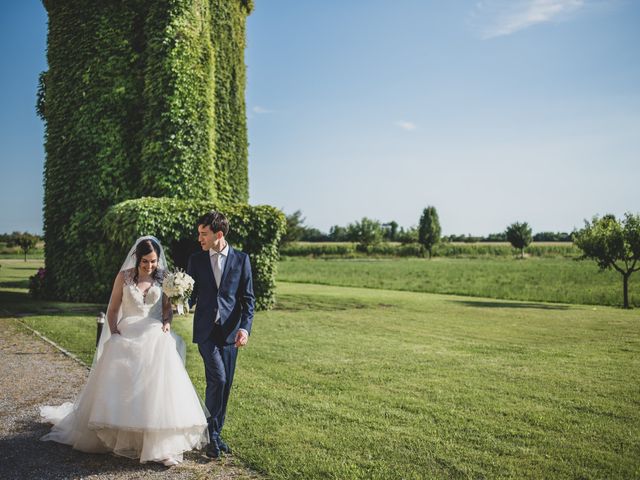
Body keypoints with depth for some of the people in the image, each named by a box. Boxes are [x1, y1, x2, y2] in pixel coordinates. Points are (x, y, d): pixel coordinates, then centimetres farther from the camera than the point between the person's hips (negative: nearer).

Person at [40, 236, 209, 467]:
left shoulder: (163, 279, 6)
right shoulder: (124, 277, 3)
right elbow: (112, 310, 9)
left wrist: (167, 324, -9)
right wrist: (114, 333, -4)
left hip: (155, 338, 0)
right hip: (127, 337, 0)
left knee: (158, 389, -11)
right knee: (121, 389, -3)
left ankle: (164, 445, -9)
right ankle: (121, 439, 13)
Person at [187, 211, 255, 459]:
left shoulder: (241, 259, 2)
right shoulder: (196, 259, 6)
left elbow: (248, 297, 2)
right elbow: (191, 294, 9)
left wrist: (245, 327, -10)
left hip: (230, 331, 1)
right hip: (205, 330, -1)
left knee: (225, 385, 7)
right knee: (217, 379, -13)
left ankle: (215, 433, 23)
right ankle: (212, 434, 4)